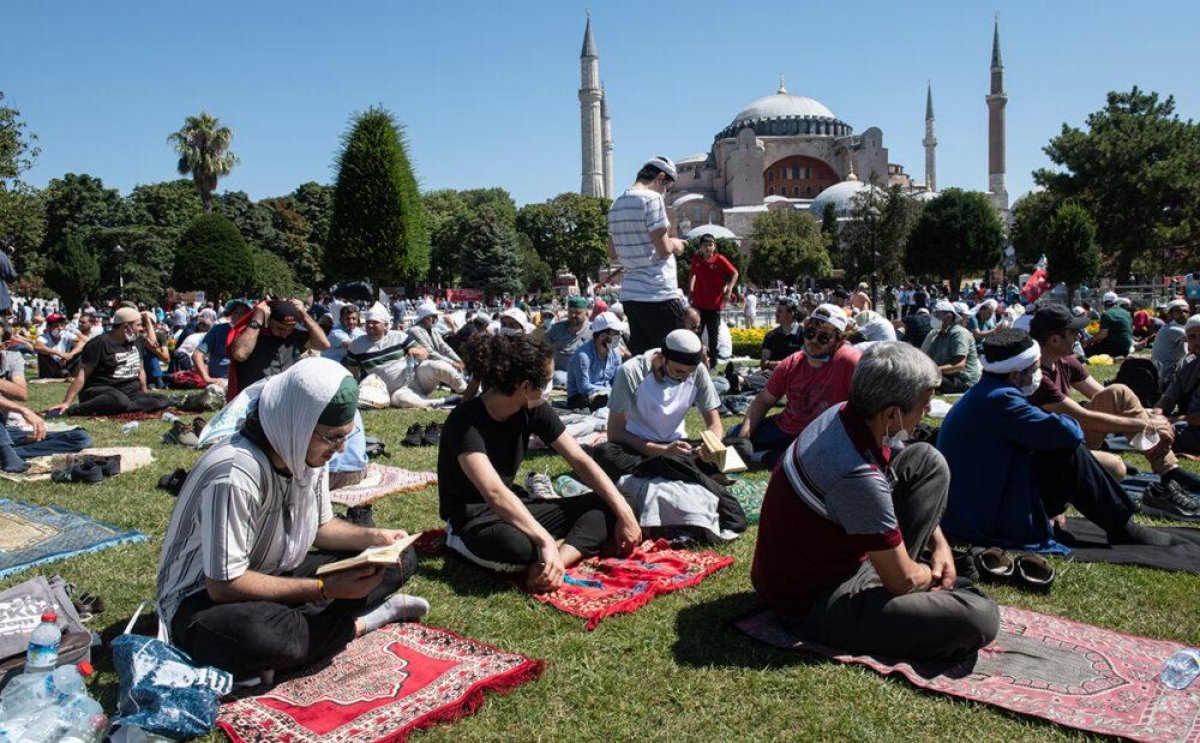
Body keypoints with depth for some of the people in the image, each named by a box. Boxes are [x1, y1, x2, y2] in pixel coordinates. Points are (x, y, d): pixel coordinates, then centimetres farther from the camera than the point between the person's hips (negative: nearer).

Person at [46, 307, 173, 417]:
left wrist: (144, 391, 20)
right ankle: (70, 411, -32)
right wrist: (66, 402, -20)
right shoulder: (100, 343, -10)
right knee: (120, 400, -43)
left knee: (165, 401, -17)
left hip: (131, 392, 8)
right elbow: (82, 374, -14)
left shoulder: (134, 342, 14)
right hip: (101, 391, -7)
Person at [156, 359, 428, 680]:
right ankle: (363, 621, -17)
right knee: (260, 635, -42)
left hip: (276, 579, 7)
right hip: (205, 598, -7)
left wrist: (375, 537, -11)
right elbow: (224, 585, -28)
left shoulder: (307, 454, -6)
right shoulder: (235, 475, -31)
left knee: (400, 559, -1)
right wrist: (326, 589, -28)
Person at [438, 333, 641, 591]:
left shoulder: (534, 410, -5)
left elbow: (580, 461, -2)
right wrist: (547, 542, -46)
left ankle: (558, 557, -27)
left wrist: (623, 511, -9)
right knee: (515, 545, -41)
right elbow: (494, 493, -38)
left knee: (605, 507, -5)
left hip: (515, 508, 7)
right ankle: (566, 548, -11)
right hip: (473, 520, -7)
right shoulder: (466, 422, -25)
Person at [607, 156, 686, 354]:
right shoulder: (651, 198, -10)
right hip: (658, 294, -8)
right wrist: (675, 245, 5)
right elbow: (664, 248, -14)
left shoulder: (616, 205, 14)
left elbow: (613, 254, 19)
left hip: (629, 294, 8)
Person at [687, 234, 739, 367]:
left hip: (714, 304, -3)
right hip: (698, 303, 3)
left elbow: (734, 273, -6)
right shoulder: (696, 259, 0)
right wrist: (690, 290, 12)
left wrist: (728, 290, -14)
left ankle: (713, 359, 19)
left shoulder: (720, 260, -11)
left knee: (713, 333, 7)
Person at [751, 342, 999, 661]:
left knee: (928, 461, 6)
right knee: (981, 617, -23)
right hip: (812, 605, -9)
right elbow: (903, 581, -20)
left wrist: (940, 544, 9)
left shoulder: (844, 415, -7)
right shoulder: (857, 477, -33)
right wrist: (930, 575, 2)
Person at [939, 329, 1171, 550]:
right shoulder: (1000, 399, -21)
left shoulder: (983, 393, 10)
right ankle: (1122, 529, 6)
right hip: (989, 524, -10)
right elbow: (1066, 432, -23)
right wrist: (1073, 426, 2)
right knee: (1070, 452, -9)